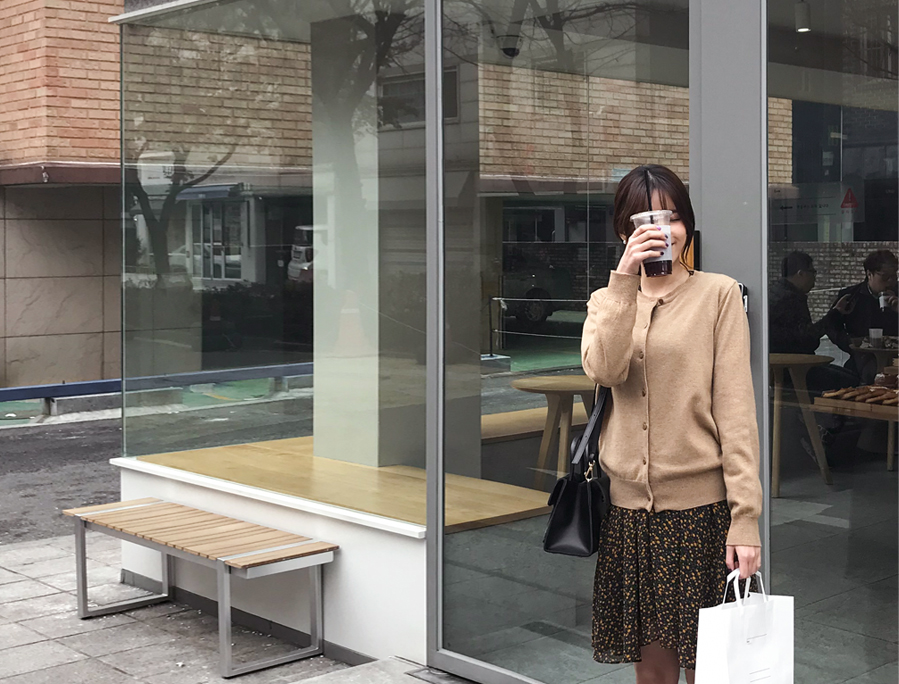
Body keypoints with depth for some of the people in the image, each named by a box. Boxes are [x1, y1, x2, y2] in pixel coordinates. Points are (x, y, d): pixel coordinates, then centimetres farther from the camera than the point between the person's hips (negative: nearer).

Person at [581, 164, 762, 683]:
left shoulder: (719, 294, 1)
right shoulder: (607, 301, 12)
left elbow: (736, 407, -5)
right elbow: (605, 370, -9)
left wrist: (745, 517, -12)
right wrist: (625, 280, -16)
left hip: (701, 504, -3)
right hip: (629, 505, 3)